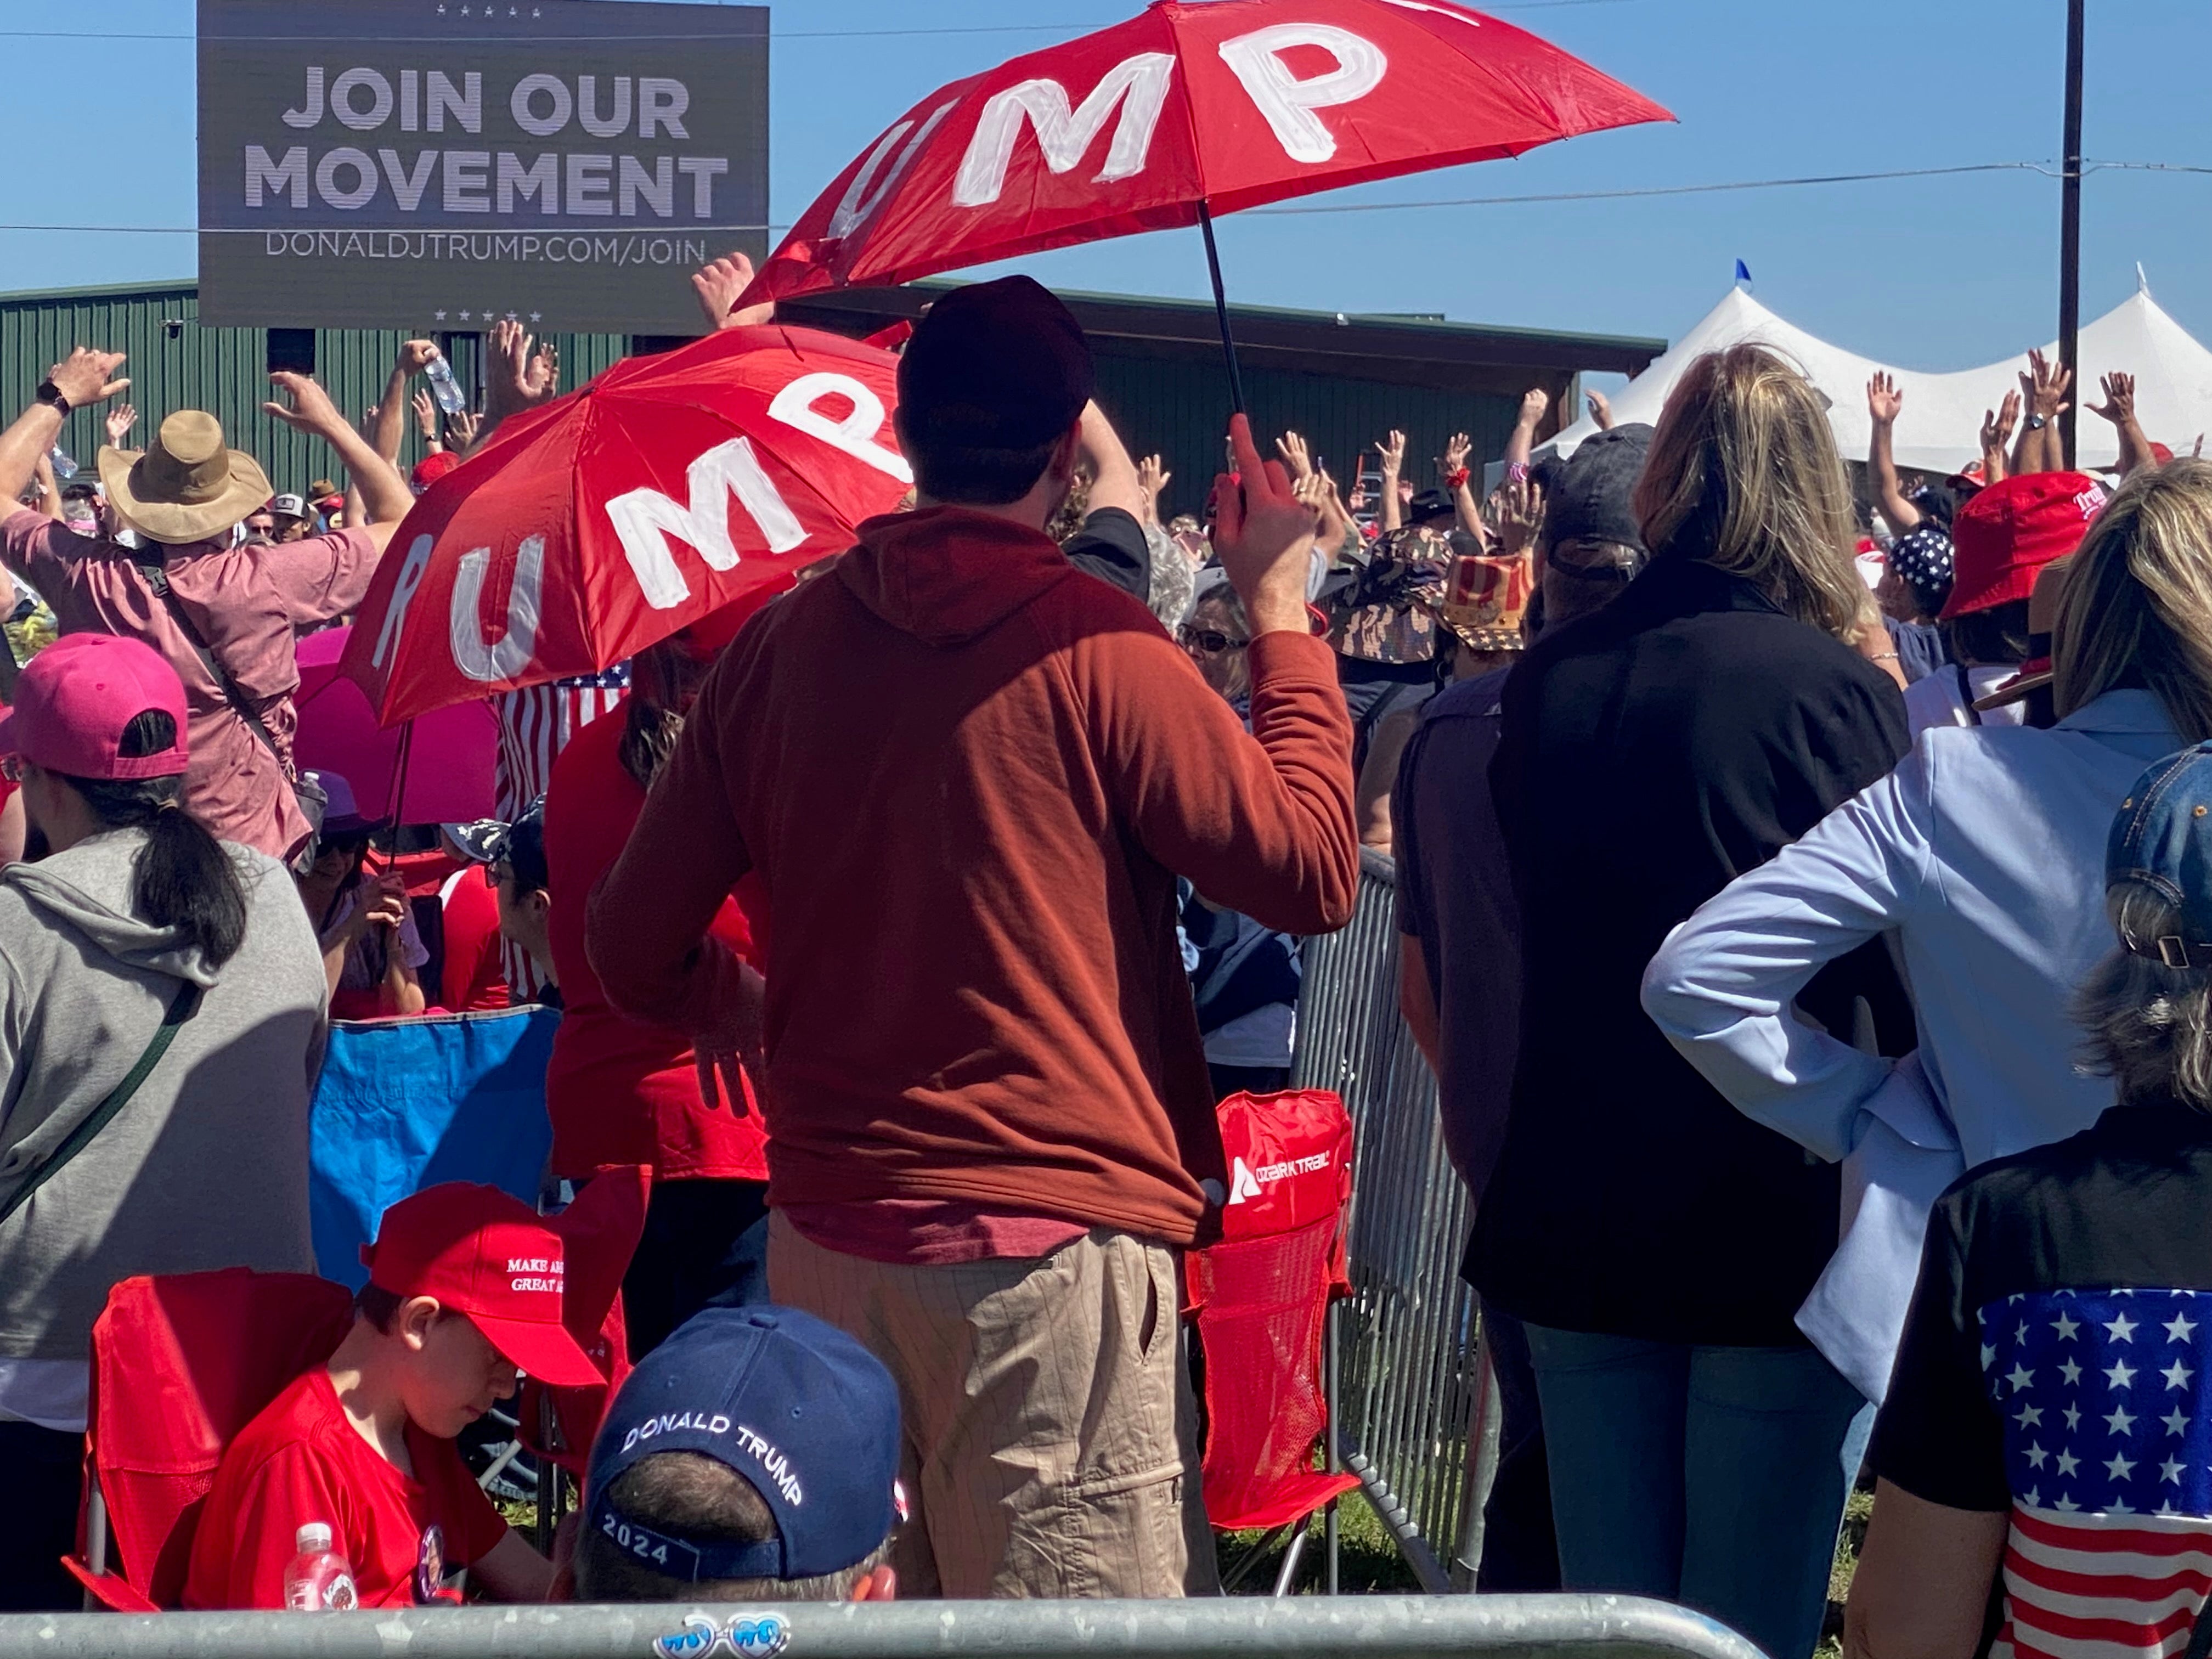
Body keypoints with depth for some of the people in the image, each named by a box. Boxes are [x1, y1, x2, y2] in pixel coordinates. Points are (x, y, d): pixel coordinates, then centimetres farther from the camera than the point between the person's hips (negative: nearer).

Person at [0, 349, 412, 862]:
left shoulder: (88, 576, -13)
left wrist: (59, 397, 16)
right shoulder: (271, 582, -18)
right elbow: (403, 522, -2)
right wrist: (331, 425, 6)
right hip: (254, 846, -2)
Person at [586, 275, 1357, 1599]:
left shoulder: (780, 645, 2)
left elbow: (636, 946, 6)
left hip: (823, 1237, 6)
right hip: (1049, 1246, -5)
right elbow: (1317, 873, -9)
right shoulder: (1096, 651, -12)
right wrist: (1283, 617, 0)